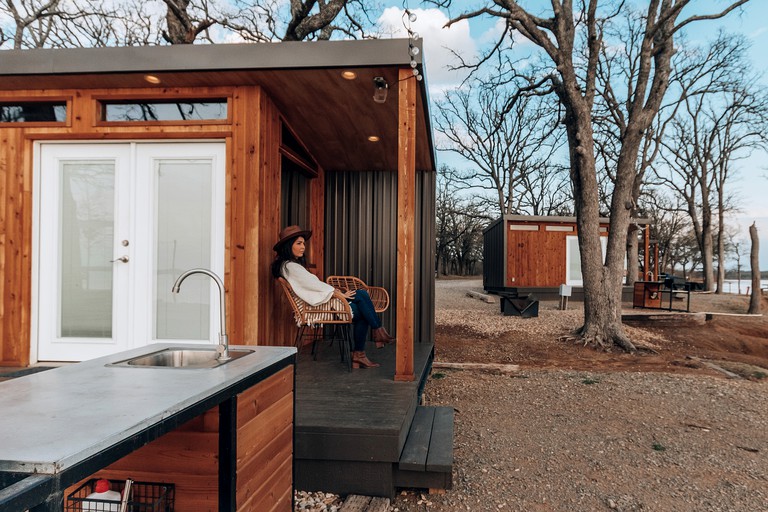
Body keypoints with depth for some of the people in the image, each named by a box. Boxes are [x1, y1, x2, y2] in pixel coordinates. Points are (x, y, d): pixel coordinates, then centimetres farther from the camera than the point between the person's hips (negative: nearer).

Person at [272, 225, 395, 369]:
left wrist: (335, 291, 5)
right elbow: (314, 285, -14)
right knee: (361, 295, -11)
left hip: (322, 300, 10)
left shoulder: (294, 264, 20)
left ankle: (358, 355, -1)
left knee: (361, 314, -3)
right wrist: (339, 293, -8)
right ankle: (379, 331, 1)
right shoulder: (290, 266, -12)